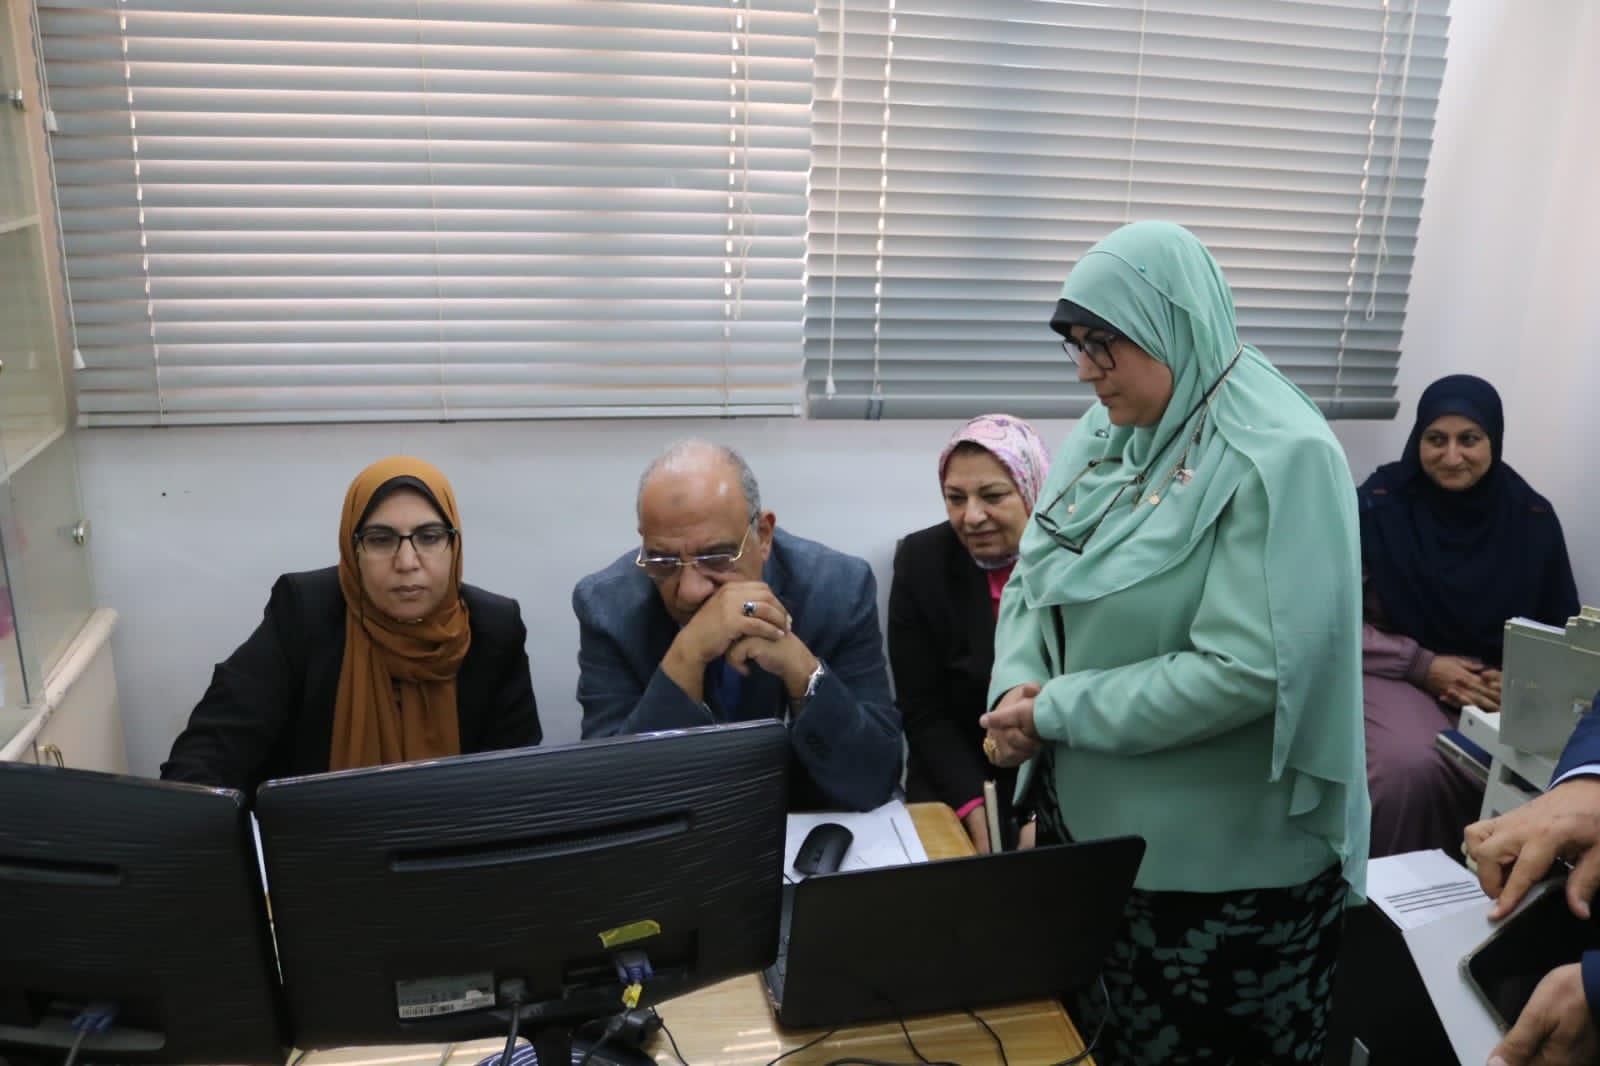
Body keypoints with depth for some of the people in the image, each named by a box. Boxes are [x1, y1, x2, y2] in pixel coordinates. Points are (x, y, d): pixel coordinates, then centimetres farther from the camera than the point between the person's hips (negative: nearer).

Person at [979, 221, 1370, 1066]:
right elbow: (1031, 579, 7)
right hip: (1089, 819, 7)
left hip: (1222, 865, -7)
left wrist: (1058, 711, -21)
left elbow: (1245, 670, -26)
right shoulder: (1105, 432, 3)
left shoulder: (1280, 457, -20)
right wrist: (1016, 685, -12)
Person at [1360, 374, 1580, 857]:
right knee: (1412, 765, -33)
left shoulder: (1532, 517, 3)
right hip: (1397, 675, -3)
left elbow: (1562, 630, 11)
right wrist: (1423, 665, -15)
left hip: (1504, 689, 3)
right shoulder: (1379, 504, -7)